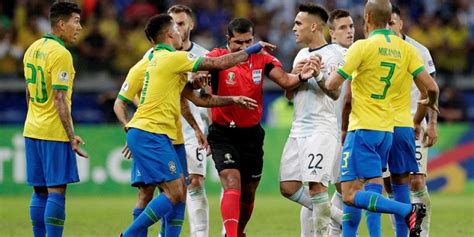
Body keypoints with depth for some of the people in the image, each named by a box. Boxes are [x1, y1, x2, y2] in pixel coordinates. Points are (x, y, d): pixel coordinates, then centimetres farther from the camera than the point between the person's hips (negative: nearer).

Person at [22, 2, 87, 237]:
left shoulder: (33, 48, 11)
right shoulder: (60, 54, -14)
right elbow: (60, 99, -19)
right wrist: (72, 137, -17)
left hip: (32, 130, 8)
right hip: (55, 133, -8)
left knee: (40, 191, 11)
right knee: (57, 191, -6)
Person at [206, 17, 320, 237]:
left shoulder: (262, 59, -3)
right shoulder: (218, 58, -11)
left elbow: (285, 80, -13)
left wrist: (301, 77, -35)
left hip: (251, 134, 4)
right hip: (223, 134, -4)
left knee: (248, 193, 14)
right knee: (232, 185, -21)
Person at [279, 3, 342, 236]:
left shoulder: (332, 54, -7)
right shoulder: (301, 55, 18)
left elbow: (335, 92, -13)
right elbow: (289, 94, 19)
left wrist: (317, 76, -27)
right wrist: (295, 75, 0)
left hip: (321, 129, -8)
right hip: (298, 130, 8)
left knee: (316, 185, -14)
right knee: (287, 187, 3)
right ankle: (328, 213, 17)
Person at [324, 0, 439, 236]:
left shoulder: (362, 47, -12)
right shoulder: (406, 49, 4)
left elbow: (332, 85, -10)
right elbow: (431, 87, 0)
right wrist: (430, 103, 24)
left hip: (363, 128, -7)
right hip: (387, 129, 7)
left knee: (351, 196, -10)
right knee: (352, 193, 15)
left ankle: (408, 210, -23)